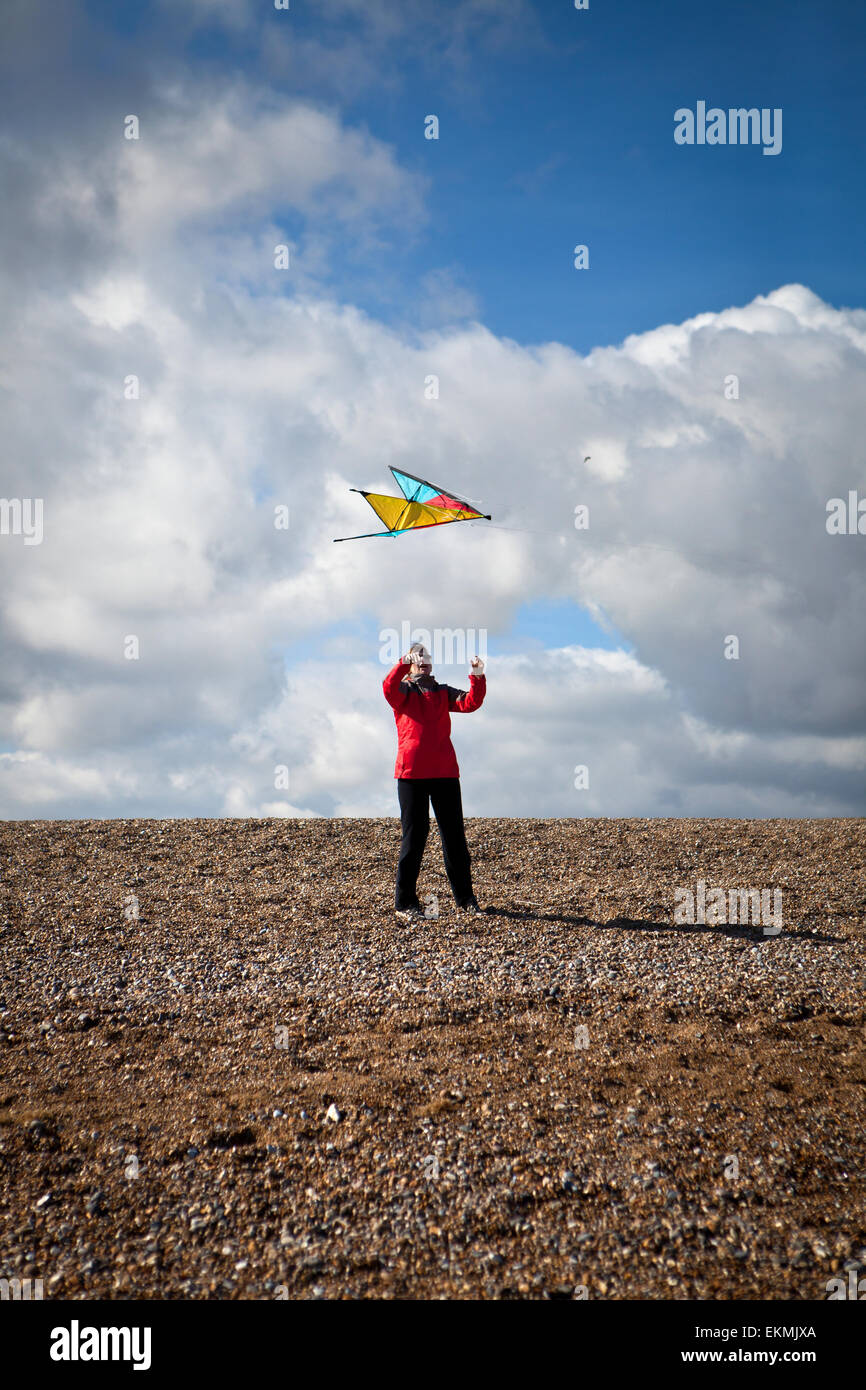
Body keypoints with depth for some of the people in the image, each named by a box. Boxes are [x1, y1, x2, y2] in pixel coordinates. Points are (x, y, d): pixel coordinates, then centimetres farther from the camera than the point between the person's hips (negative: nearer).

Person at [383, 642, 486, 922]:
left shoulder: (443, 693, 18)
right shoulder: (402, 692, 9)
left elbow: (470, 703, 0)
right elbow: (389, 688, -15)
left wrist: (478, 677, -16)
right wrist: (404, 663, -31)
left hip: (445, 772, 3)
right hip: (411, 773, -3)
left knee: (454, 835, 4)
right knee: (414, 836, -2)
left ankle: (465, 899, 12)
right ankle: (405, 902, 6)